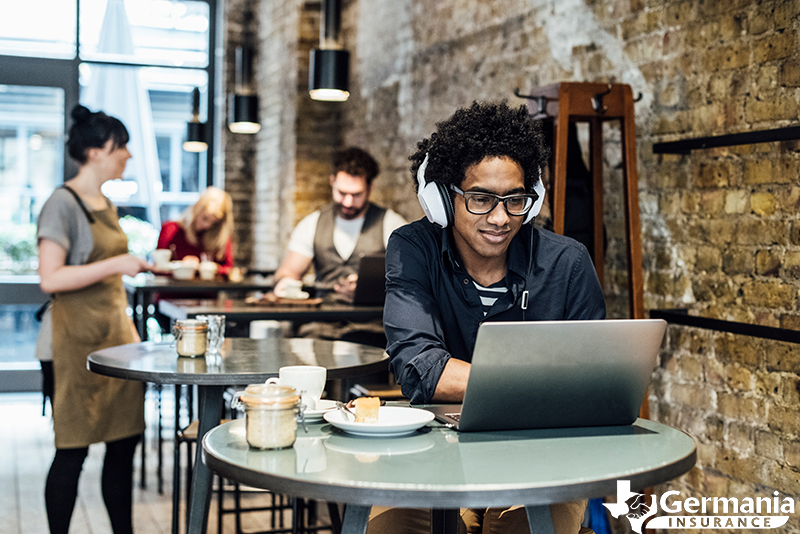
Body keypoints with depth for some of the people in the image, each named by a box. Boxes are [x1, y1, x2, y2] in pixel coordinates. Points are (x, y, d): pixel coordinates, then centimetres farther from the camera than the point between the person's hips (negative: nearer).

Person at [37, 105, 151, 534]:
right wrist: (117, 264, -22)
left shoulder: (106, 205, 15)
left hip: (117, 331, 8)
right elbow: (50, 279, -18)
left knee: (124, 442, 9)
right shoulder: (63, 204, -10)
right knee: (73, 450, -1)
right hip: (80, 338, -8)